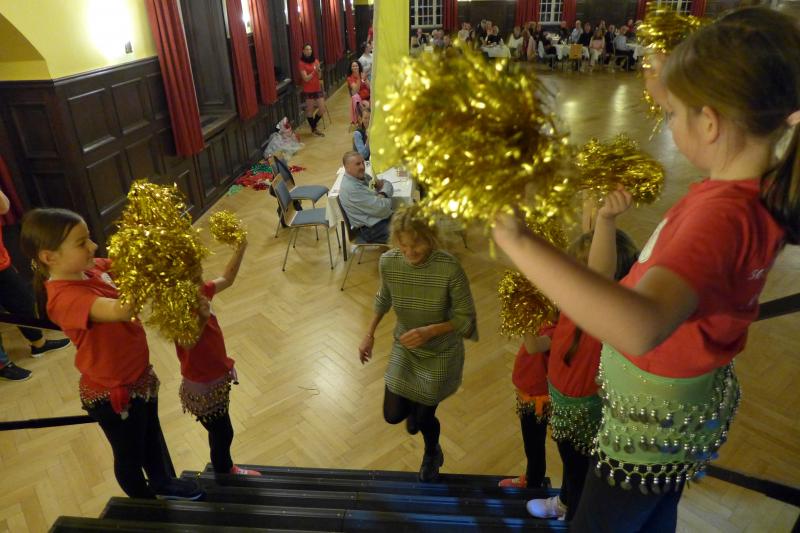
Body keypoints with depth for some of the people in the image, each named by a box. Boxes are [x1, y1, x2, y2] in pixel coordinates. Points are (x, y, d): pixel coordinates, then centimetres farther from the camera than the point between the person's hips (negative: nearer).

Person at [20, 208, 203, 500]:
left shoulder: (90, 269, -8)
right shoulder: (65, 297, -34)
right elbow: (119, 311, -50)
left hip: (139, 375, 8)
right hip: (113, 392, -8)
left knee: (152, 434, 30)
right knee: (130, 454, 20)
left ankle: (165, 484, 56)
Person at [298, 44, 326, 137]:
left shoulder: (315, 61, 7)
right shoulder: (302, 63, -9)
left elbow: (319, 77, 7)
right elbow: (306, 79, -15)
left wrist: (319, 70, -12)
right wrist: (314, 71, -21)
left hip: (318, 89, 5)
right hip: (308, 91, -5)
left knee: (322, 110, 5)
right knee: (310, 111, 4)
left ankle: (313, 125, 29)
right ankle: (314, 129, 22)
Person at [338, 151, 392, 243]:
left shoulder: (361, 176, 7)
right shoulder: (351, 188, -22)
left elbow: (387, 184, 14)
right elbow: (381, 208, -22)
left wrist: (383, 194, -8)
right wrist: (386, 199, -1)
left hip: (382, 218, 9)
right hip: (372, 229, -9)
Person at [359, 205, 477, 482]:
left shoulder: (449, 268, -31)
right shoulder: (388, 262, -19)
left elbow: (465, 317, -20)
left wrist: (430, 330, -34)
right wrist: (369, 334, -3)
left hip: (441, 352, -3)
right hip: (404, 347, 3)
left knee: (423, 417, 11)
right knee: (393, 415, 8)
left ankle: (432, 455, 49)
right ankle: (414, 406, 49)